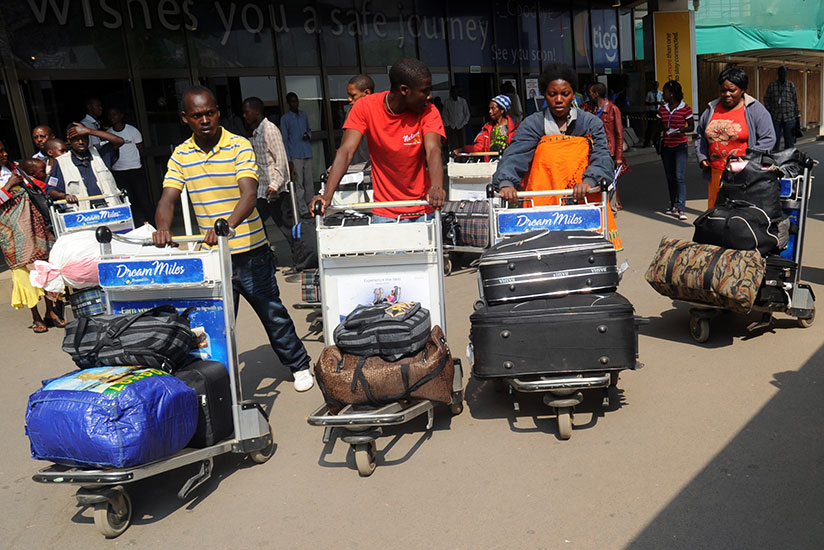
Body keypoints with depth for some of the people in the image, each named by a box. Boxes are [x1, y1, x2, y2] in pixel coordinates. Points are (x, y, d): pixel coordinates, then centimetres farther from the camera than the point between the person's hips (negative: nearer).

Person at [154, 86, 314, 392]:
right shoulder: (180, 155, 4)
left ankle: (299, 366, 26)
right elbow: (168, 198, -4)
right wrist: (163, 228, -27)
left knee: (272, 312, 9)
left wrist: (227, 225, -40)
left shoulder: (240, 146, -8)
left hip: (250, 252, -3)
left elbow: (249, 194, -21)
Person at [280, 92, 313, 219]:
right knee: (299, 184, -4)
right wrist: (288, 160, -9)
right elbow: (284, 140, -3)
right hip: (295, 156, -5)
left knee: (309, 182, 8)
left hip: (307, 153, 5)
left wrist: (308, 135, 0)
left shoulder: (303, 115, 14)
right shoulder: (285, 119, -1)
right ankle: (303, 210, 0)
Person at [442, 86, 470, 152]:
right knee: (452, 146, -7)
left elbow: (467, 114, 10)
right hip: (451, 128, 0)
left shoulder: (463, 101, 6)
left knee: (462, 146, -6)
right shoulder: (447, 102, 5)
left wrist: (464, 123, -2)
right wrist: (448, 125, -3)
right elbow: (445, 115, 7)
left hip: (461, 127, 1)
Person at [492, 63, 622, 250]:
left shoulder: (590, 123, 10)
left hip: (584, 203, 1)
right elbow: (514, 156, -8)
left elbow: (602, 157, -2)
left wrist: (588, 181, -24)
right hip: (544, 210, -1)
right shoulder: (533, 124, 6)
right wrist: (506, 182, -29)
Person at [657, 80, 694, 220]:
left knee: (679, 177, -14)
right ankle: (673, 206, 18)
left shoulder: (685, 108, -5)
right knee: (670, 177, 9)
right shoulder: (662, 109, 9)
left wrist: (679, 130, -18)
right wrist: (663, 127, -5)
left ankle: (681, 208, -15)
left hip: (680, 145, -5)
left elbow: (691, 127, -2)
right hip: (666, 146, 5)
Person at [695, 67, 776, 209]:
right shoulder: (711, 109, 15)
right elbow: (700, 136, 24)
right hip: (716, 174, 4)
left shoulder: (755, 109, 2)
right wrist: (702, 158, 9)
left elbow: (768, 139, -2)